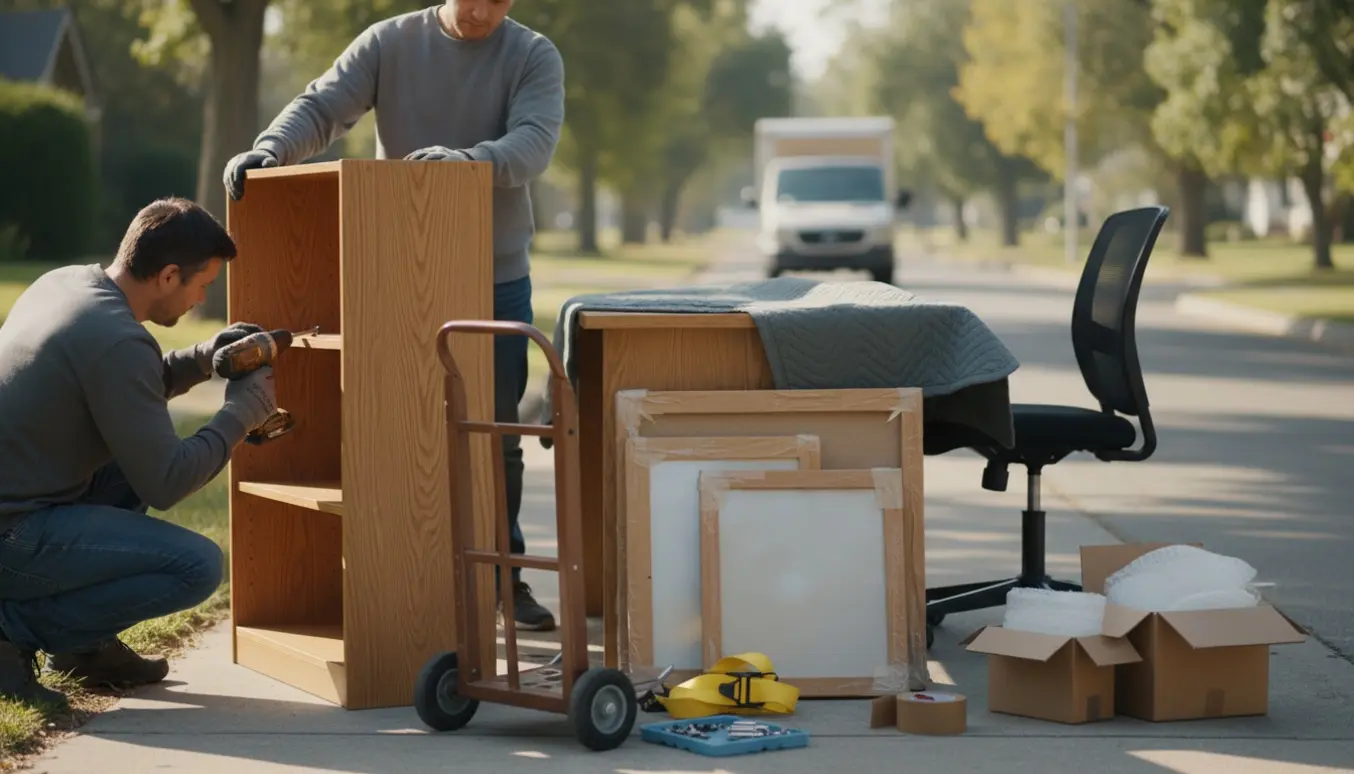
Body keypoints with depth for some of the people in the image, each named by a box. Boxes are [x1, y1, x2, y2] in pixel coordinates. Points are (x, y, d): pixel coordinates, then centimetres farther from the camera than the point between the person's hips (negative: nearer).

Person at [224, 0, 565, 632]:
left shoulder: (534, 57, -4)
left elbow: (534, 142, -20)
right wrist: (269, 149, -32)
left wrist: (467, 161, -41)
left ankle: (503, 576, 17)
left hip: (498, 279, 0)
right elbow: (321, 108, -10)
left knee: (494, 433, 6)